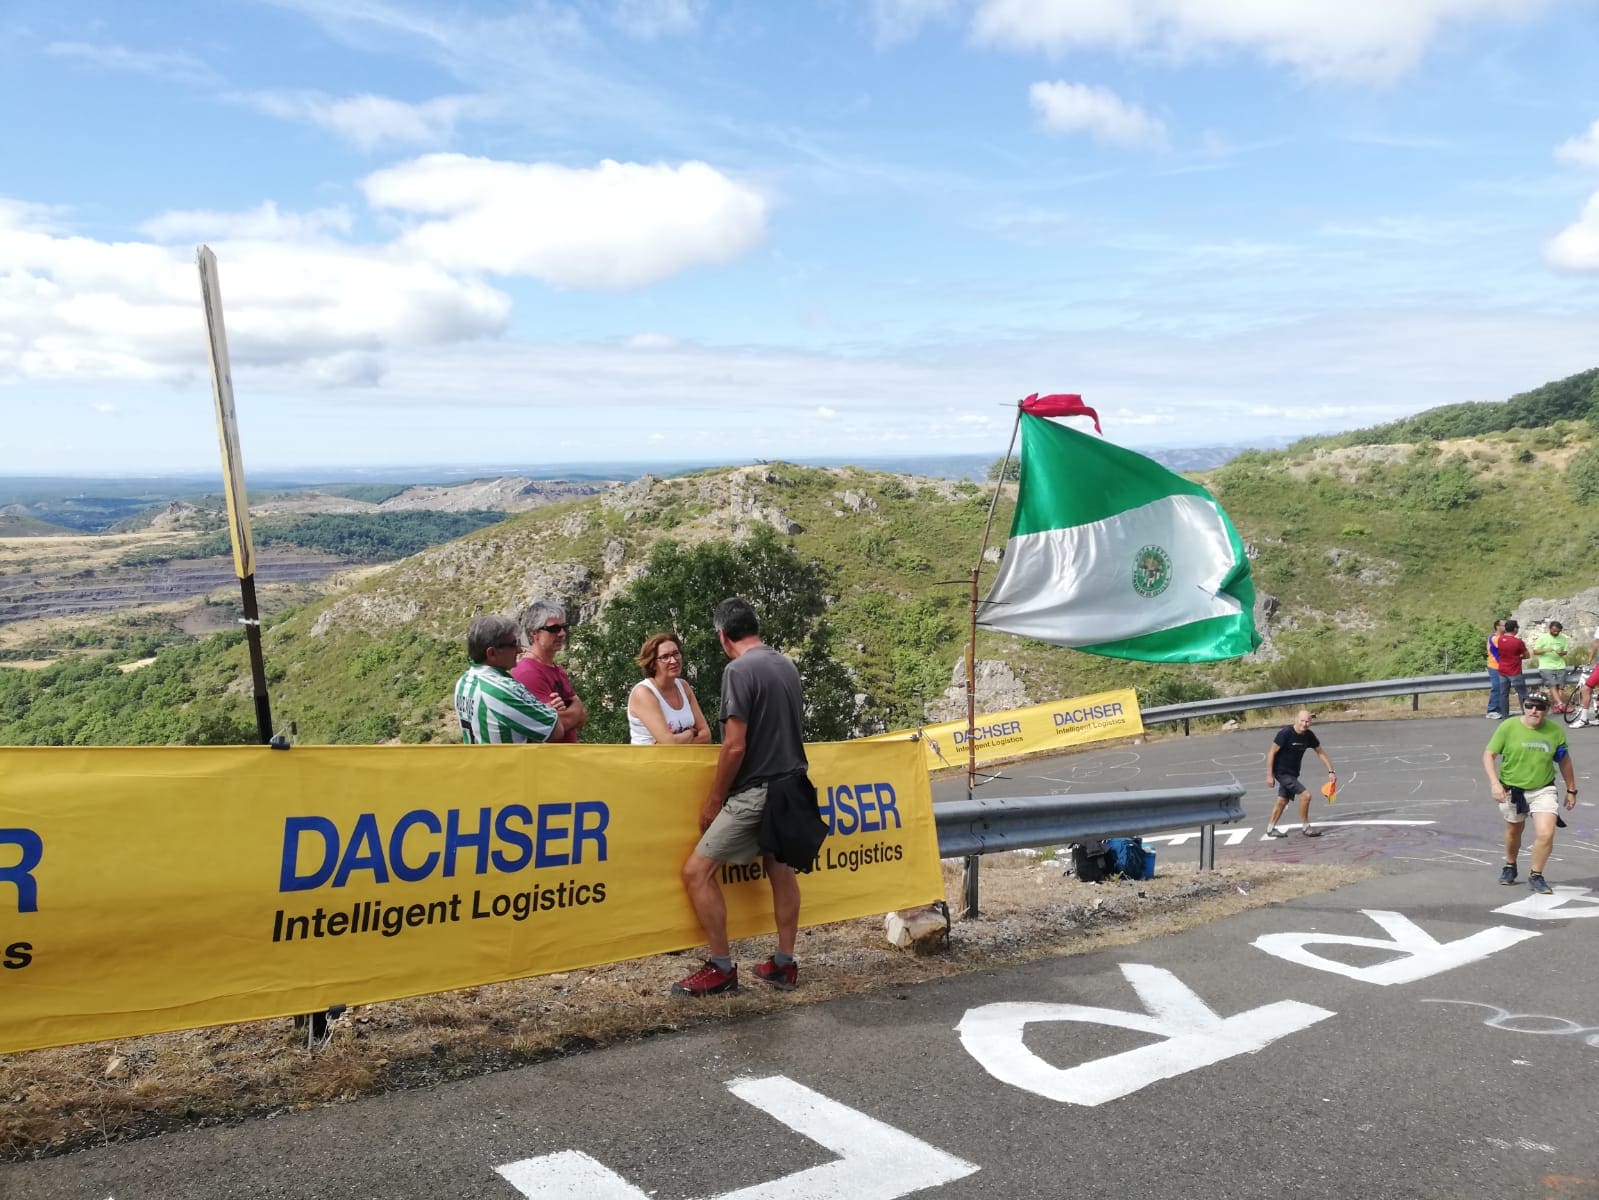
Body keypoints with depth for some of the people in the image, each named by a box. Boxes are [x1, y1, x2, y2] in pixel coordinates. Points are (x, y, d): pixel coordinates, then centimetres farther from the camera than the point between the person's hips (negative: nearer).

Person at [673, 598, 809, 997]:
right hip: (790, 785, 9)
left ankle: (722, 969, 1)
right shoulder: (787, 665, 9)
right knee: (780, 868, 18)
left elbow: (735, 746, -18)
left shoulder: (739, 670, -14)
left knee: (697, 871, -3)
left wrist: (714, 799, -7)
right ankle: (784, 964, 25)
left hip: (755, 792, -9)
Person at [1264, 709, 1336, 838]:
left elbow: (1320, 753, 11)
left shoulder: (1309, 736, -2)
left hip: (1293, 773, 7)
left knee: (1283, 801, 16)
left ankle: (1270, 829, 29)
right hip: (1282, 773, -7)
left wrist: (1330, 771, 5)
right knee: (1305, 795, -15)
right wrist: (1269, 775, -19)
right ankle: (1305, 828, -1)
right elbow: (1271, 753, -17)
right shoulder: (1285, 733, -21)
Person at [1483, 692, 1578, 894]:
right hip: (1512, 789, 0)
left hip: (1543, 790, 0)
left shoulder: (1555, 731, -6)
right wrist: (1494, 783, -22)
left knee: (1546, 834, -15)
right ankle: (1510, 867, 45)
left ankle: (1536, 877, 4)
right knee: (1513, 832, 18)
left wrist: (1571, 790, 11)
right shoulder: (1508, 726, -13)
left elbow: (1564, 761, 8)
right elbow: (1488, 755, -10)